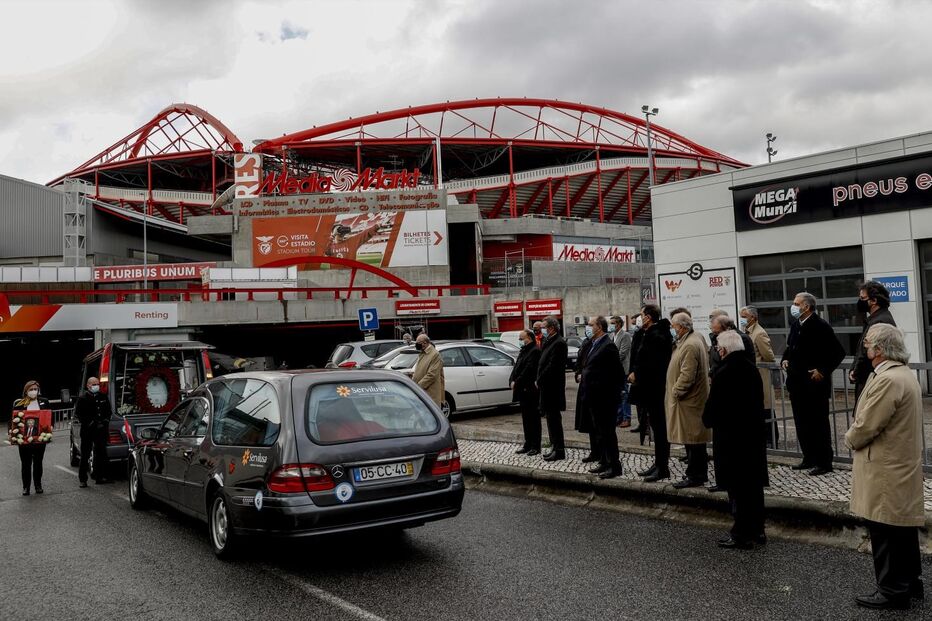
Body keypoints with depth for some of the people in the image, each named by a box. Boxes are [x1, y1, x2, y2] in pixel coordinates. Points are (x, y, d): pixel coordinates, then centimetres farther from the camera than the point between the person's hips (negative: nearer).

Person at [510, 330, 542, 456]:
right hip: (523, 390, 9)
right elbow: (517, 367, 15)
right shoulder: (523, 351, 17)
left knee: (533, 419, -2)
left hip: (530, 391, -9)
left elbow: (528, 370, -19)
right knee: (526, 419, 14)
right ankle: (528, 444, 21)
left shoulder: (535, 351, -13)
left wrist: (516, 383, -16)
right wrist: (512, 381, -1)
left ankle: (535, 446, 4)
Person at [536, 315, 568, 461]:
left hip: (553, 387, -10)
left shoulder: (559, 343, -16)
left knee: (554, 418, -4)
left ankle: (559, 450, 2)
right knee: (551, 417, 15)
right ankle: (555, 448, 24)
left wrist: (540, 380, -13)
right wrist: (539, 380, 4)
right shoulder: (548, 341, 13)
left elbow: (552, 366, -20)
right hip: (547, 386, 10)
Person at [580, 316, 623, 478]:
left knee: (607, 432, -2)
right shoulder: (595, 344, 13)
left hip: (604, 398, -10)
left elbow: (615, 373, -18)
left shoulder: (608, 346, -16)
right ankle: (604, 462, 27)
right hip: (594, 398, 10)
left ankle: (614, 465, 7)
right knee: (599, 431, 17)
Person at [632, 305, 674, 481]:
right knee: (658, 427, 15)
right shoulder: (655, 333, 13)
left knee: (659, 427, -4)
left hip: (654, 389, -10)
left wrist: (636, 373, -12)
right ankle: (659, 464, 23)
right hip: (654, 388, 10)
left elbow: (652, 364, -24)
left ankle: (662, 468, 2)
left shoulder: (655, 336, -18)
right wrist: (636, 372, 5)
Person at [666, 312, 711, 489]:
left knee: (692, 438, -3)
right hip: (694, 396, 11)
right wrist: (674, 345, 6)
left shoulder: (690, 345, -22)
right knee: (695, 438, 16)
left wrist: (675, 392, -15)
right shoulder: (695, 338, 11)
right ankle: (700, 473, 25)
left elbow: (687, 375, -25)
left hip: (689, 399, -11)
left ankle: (694, 476, 4)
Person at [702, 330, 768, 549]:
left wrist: (707, 421, 4)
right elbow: (760, 402, 11)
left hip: (731, 438, -7)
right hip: (753, 435, 7)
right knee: (754, 484, 15)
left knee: (737, 488, 1)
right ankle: (757, 530, 26)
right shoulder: (752, 369, 3)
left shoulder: (723, 373, -20)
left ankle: (742, 535, 8)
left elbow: (712, 407, -16)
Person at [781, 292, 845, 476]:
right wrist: (785, 359, 6)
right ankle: (809, 458, 25)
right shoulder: (795, 325, 10)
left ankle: (823, 462, 8)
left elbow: (838, 352, -12)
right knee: (801, 423, 14)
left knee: (819, 424, 0)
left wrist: (823, 370, -16)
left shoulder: (821, 326, -13)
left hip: (815, 384, -8)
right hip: (797, 383, 8)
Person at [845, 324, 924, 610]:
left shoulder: (887, 380, -24)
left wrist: (850, 439, -3)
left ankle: (893, 591, 12)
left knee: (886, 533, 1)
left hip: (886, 471, -10)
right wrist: (856, 437, 8)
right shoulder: (904, 373, 10)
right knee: (903, 528, 19)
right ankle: (910, 583, 31)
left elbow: (865, 426, -22)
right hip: (903, 464, 10)